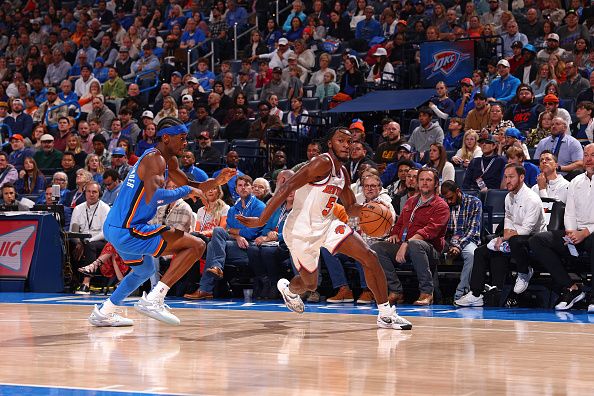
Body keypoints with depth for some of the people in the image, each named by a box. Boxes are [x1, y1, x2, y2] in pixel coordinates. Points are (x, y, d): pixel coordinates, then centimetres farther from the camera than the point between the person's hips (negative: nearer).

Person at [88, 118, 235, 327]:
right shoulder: (154, 159, -16)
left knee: (145, 270, 37)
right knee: (196, 245, -13)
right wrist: (185, 191, -20)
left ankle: (103, 313, 37)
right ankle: (153, 300, -16)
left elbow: (191, 186, 25)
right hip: (127, 231, -11)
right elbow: (153, 197, -32)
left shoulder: (169, 161, 16)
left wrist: (216, 182, 7)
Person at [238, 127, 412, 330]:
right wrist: (261, 221, -31)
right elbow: (286, 188, -26)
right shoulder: (323, 163, -20)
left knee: (369, 257, -9)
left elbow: (350, 208, 18)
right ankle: (288, 288, 48)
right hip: (301, 231, -7)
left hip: (327, 224, 7)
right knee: (310, 284, 10)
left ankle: (386, 314, -3)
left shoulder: (342, 173, 7)